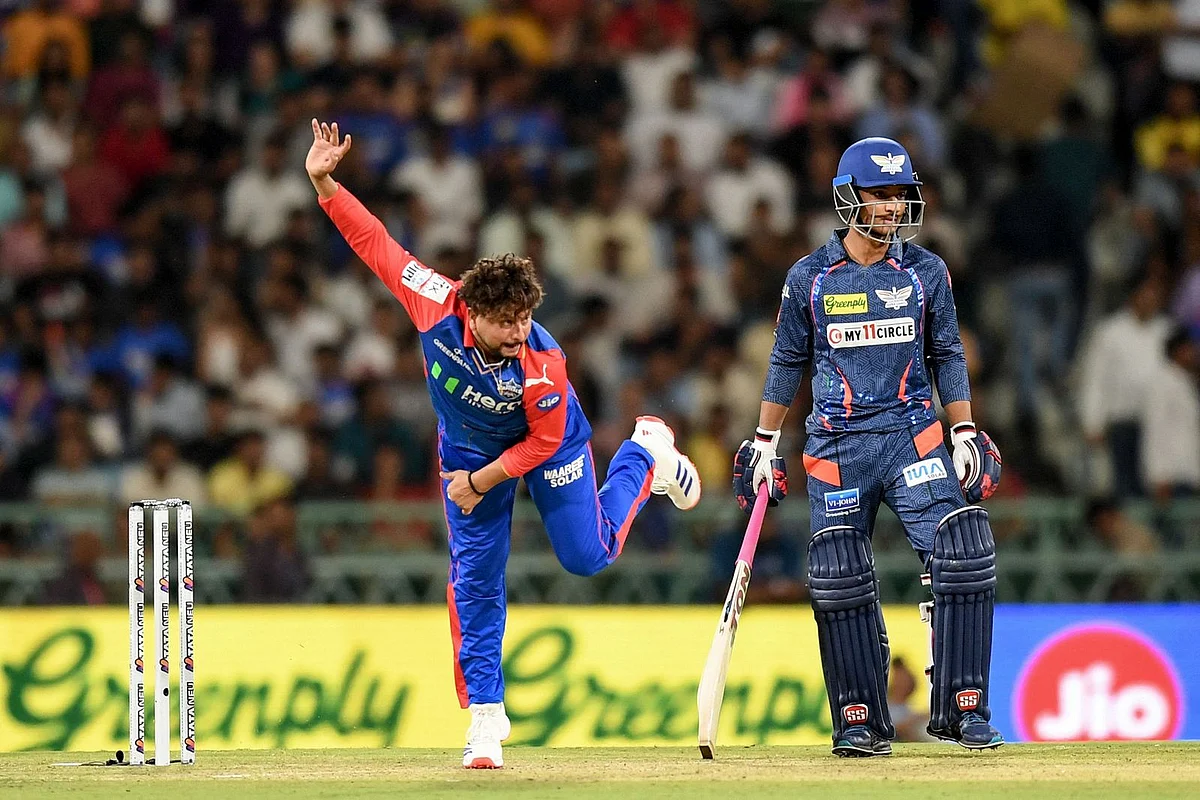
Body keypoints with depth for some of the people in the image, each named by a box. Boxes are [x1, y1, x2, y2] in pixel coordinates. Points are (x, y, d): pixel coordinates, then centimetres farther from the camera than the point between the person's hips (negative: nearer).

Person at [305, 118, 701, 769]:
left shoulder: (541, 362, -39)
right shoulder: (438, 308, -34)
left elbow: (544, 441, -25)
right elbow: (374, 241, -28)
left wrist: (482, 482, -23)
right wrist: (324, 184, -37)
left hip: (546, 445, -2)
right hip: (468, 447, 2)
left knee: (588, 556, 8)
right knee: (474, 578, -3)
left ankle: (645, 455, 33)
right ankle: (485, 715, 4)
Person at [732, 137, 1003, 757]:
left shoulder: (926, 273, 5)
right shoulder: (810, 278, 2)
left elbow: (947, 357, 11)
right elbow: (788, 362, 10)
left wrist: (966, 434, 4)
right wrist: (765, 443, 9)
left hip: (911, 435, 0)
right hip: (836, 446, 0)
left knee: (965, 554, -15)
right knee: (839, 581, -3)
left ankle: (962, 710, -8)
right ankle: (861, 723, 10)